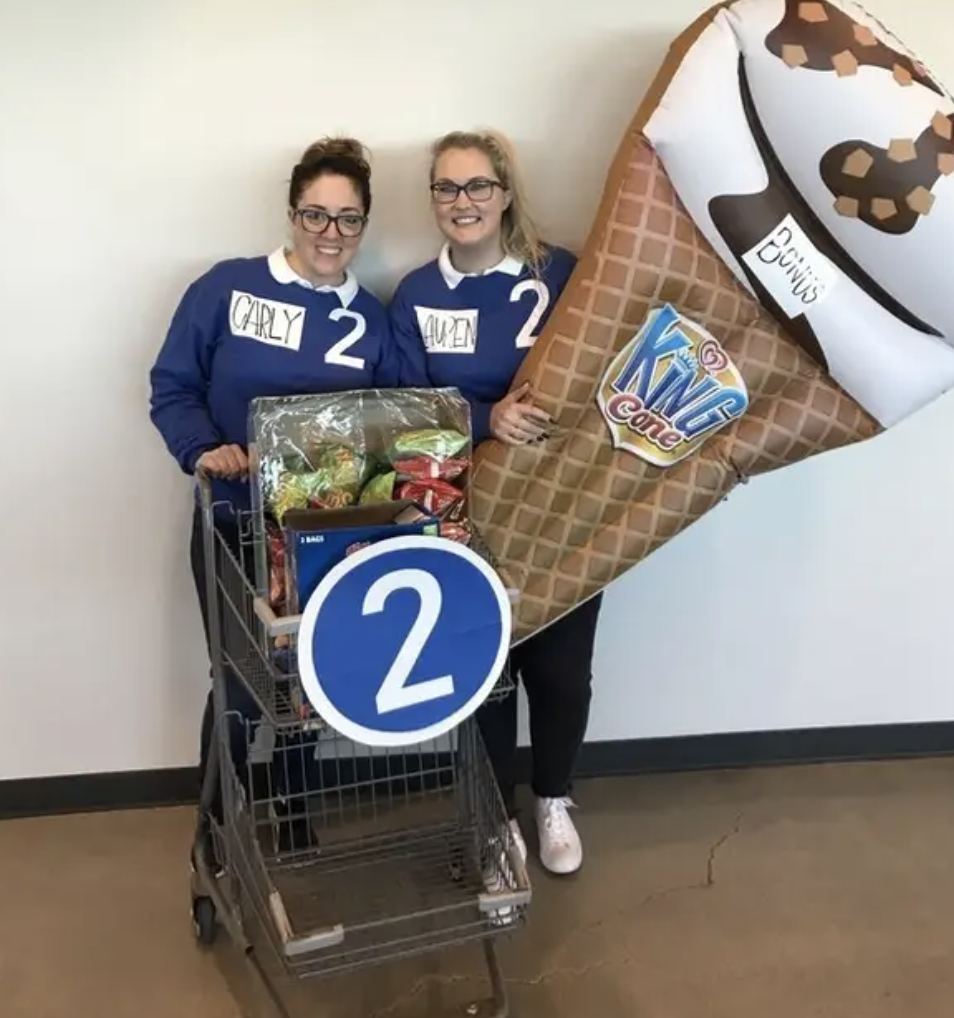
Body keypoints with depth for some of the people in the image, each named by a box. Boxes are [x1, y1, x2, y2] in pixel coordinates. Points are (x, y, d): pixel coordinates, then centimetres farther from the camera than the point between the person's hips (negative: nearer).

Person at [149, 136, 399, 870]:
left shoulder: (370, 319, 4)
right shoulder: (227, 287, -5)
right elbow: (172, 388, -5)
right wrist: (203, 450, -22)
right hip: (234, 526, -2)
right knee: (241, 686, 4)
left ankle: (294, 821, 36)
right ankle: (216, 829, 28)